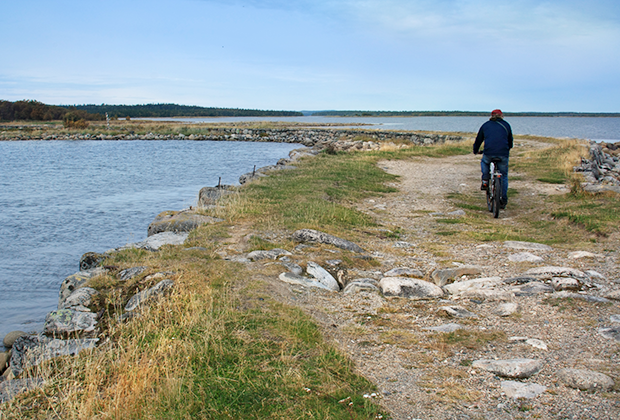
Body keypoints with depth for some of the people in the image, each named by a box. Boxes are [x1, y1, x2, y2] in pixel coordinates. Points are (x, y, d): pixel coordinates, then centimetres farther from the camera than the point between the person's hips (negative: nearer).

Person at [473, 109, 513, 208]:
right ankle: (503, 200, 14)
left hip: (489, 153, 0)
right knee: (504, 176, 14)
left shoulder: (485, 125, 17)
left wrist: (475, 151, 42)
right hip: (503, 154, 0)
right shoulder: (506, 125, 18)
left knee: (484, 162, 34)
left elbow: (478, 140, 25)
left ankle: (485, 181, 14)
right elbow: (510, 141, 28)